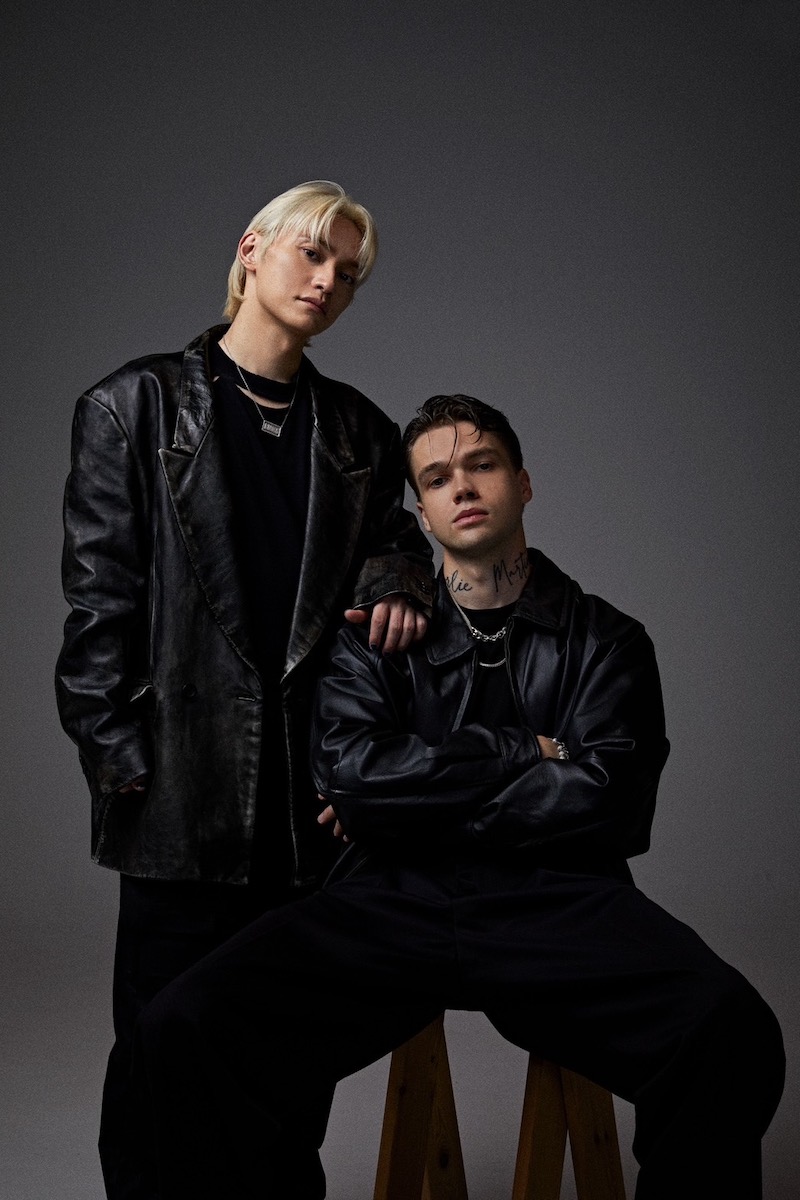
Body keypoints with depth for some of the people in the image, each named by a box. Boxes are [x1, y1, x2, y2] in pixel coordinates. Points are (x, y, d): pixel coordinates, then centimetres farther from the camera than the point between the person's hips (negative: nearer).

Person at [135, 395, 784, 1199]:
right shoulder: (375, 640, 19)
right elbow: (352, 774, -1)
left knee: (731, 1033, -33)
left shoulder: (605, 641, 15)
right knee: (183, 1028, -26)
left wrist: (418, 804, -1)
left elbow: (607, 805, -2)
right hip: (394, 904, 1)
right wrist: (525, 754, 0)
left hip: (555, 906, -1)